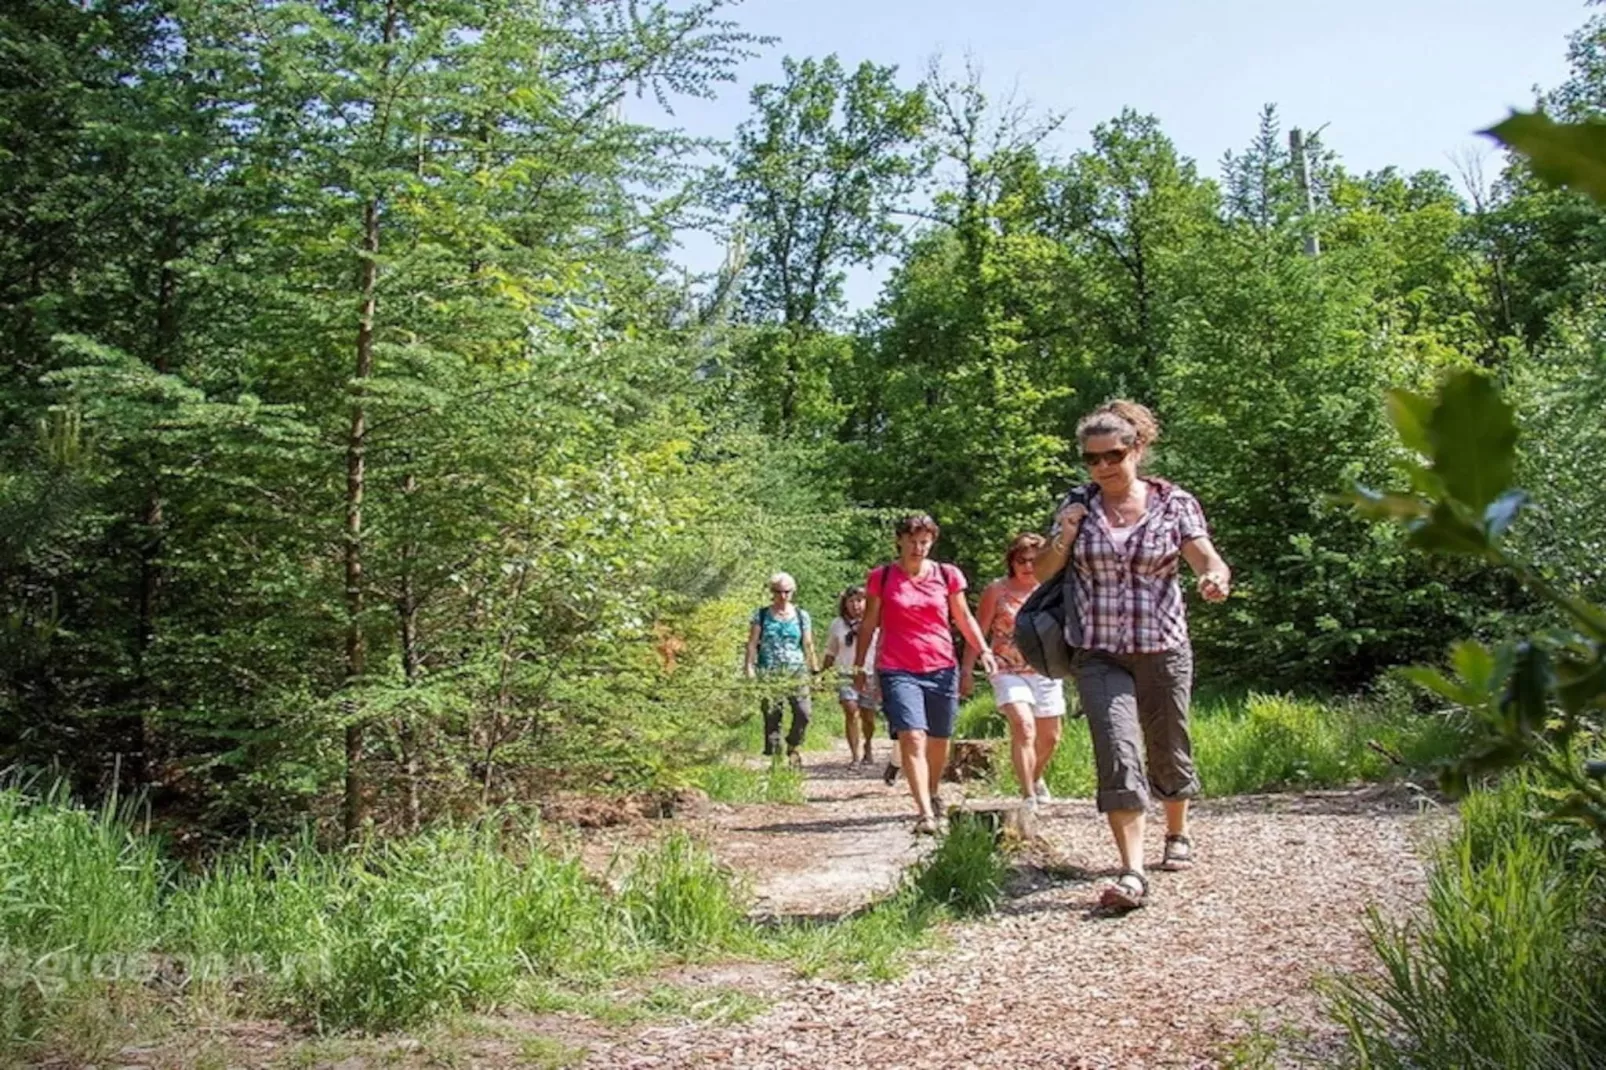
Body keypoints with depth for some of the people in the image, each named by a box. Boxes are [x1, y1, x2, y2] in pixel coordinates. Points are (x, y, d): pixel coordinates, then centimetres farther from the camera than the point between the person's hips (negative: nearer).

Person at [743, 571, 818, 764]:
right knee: (772, 717, -4)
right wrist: (749, 667, -5)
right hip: (769, 673, -1)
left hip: (796, 671, 1)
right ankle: (774, 755, 4)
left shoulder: (801, 615, 11)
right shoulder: (761, 614, 8)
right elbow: (752, 643, 5)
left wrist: (814, 671, 9)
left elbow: (808, 645, 13)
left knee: (803, 713, -12)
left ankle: (793, 746, 13)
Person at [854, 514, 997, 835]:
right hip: (898, 670, -2)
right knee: (912, 737, -16)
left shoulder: (947, 575, 6)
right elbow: (869, 624, 9)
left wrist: (984, 650, 0)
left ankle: (933, 794, 38)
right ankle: (925, 812, -19)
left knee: (939, 739, 12)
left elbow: (964, 618, 13)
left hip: (942, 668, 3)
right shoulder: (882, 577, 2)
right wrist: (859, 666, 10)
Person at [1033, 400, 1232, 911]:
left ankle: (1177, 834, 43)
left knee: (1167, 750, 15)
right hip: (1098, 654, 0)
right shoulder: (1077, 505, 1)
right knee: (1118, 753, -15)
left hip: (1163, 649, 0)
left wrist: (1216, 579, -34)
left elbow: (1207, 559, -11)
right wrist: (1064, 537, -14)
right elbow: (1043, 572, 6)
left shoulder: (1175, 503, -3)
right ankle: (1133, 874, -17)